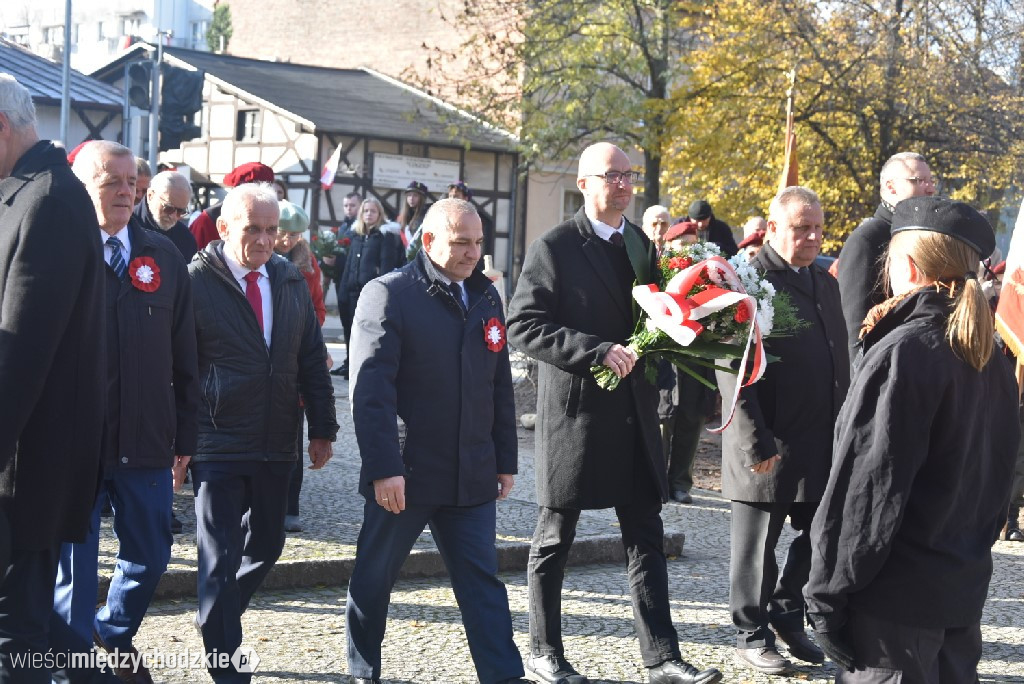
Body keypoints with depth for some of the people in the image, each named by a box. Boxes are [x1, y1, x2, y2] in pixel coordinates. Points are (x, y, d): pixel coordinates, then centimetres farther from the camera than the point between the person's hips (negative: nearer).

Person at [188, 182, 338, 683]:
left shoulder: (291, 281, 7)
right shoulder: (196, 281, -10)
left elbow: (312, 358, 11)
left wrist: (322, 427, 8)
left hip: (275, 445, 6)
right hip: (218, 448, -5)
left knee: (266, 546, 16)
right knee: (221, 559, -1)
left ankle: (218, 618, 40)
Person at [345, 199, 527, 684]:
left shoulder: (486, 296, 10)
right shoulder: (388, 294, -9)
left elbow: (501, 386, 15)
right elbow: (370, 389, -14)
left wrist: (506, 460, 13)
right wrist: (384, 469, -19)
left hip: (472, 476, 5)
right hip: (405, 473, -4)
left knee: (483, 582, 4)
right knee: (373, 576, 10)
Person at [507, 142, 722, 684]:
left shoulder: (643, 246, 12)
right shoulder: (554, 247, -8)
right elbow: (524, 326, -15)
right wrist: (597, 351, -23)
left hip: (634, 414, 6)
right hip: (575, 412, -5)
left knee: (647, 539, 5)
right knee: (554, 539, 7)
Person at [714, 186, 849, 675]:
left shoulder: (825, 282, 13)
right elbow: (733, 370, -15)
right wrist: (756, 445, -18)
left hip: (825, 445, 7)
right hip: (769, 449, -7)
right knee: (757, 547, 6)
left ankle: (788, 616, 32)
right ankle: (752, 636, 21)